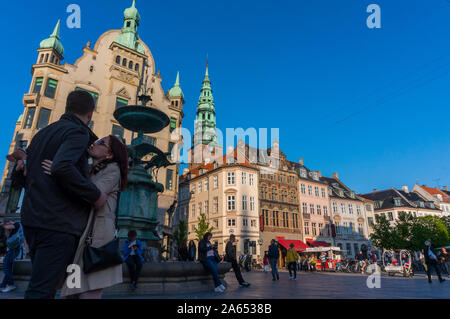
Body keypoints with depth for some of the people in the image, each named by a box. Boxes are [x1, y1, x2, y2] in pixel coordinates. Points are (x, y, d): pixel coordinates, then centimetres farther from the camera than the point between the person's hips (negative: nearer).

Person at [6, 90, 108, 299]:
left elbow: (18, 176, 20)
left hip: (33, 219, 9)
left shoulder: (43, 133, 20)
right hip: (59, 223, -9)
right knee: (42, 291, -6)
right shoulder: (77, 133, -6)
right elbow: (62, 168, -25)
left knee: (42, 287, 18)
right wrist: (95, 195, -16)